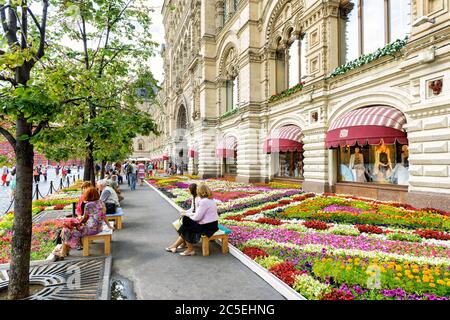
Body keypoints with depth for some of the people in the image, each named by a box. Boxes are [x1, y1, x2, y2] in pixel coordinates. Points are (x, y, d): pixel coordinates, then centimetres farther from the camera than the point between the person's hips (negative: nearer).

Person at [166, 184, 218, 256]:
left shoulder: (204, 201, -23)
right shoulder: (209, 199, 9)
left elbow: (197, 217, -21)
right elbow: (196, 209, 15)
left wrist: (187, 214, -3)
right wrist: (186, 212, 5)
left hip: (208, 226, -10)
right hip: (211, 224, 10)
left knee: (186, 229, 1)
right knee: (186, 223, 9)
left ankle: (190, 250, 14)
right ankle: (175, 245, 15)